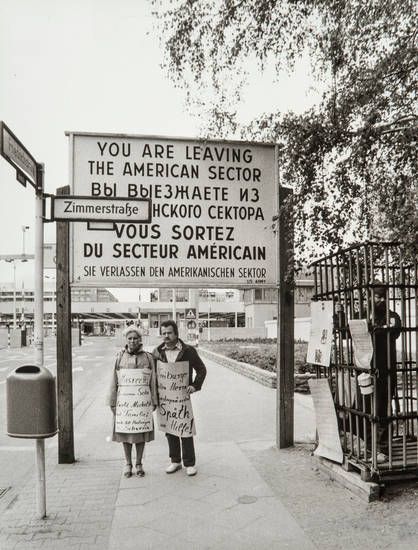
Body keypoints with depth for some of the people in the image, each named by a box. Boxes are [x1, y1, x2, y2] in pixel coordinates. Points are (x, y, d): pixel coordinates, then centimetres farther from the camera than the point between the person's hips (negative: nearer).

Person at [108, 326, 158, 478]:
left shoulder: (148, 358, 1)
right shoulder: (120, 357, 2)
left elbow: (153, 381, 3)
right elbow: (114, 382, 4)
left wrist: (154, 402, 1)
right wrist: (112, 402, 1)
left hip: (143, 401, 0)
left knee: (141, 432, 7)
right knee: (125, 432, 7)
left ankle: (139, 464, 22)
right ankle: (128, 464, 23)